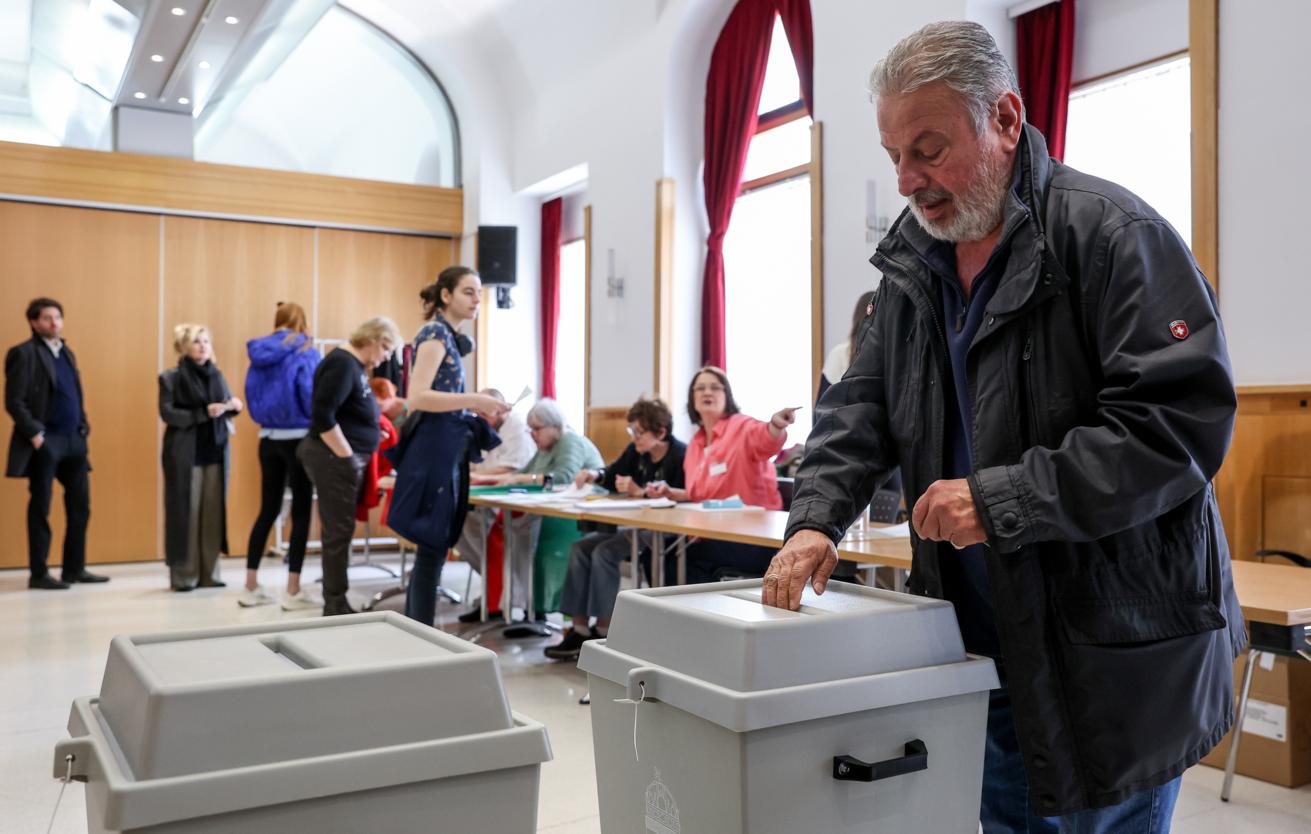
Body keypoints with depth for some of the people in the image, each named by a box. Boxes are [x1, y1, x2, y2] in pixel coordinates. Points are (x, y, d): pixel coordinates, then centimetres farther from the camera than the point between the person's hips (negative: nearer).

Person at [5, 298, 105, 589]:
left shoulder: (66, 352, 16)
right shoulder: (23, 353, -6)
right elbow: (14, 401, -12)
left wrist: (84, 427, 9)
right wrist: (34, 433, -17)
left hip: (73, 441, 7)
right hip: (44, 442, -7)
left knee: (80, 506, 9)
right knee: (40, 508, 1)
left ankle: (75, 568, 19)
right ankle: (38, 574, 9)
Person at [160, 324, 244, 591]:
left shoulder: (217, 375, 12)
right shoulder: (171, 378, -3)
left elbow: (228, 406, 12)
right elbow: (167, 413, -12)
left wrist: (235, 406, -12)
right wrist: (204, 413, -22)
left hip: (216, 452, 5)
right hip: (185, 454, -5)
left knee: (213, 513, 6)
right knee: (186, 513, -2)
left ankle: (209, 573, 13)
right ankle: (183, 575, 6)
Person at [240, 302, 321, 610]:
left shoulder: (260, 354, 8)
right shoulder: (305, 353, -9)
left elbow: (254, 399, 10)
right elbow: (312, 399, -13)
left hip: (268, 439, 6)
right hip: (298, 438, -6)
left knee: (268, 510, 12)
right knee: (302, 512, 1)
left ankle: (251, 587, 15)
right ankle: (293, 591, 0)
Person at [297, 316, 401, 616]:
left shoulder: (354, 365, 14)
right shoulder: (343, 364, -16)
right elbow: (322, 416, -24)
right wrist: (347, 458, -20)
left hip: (342, 459, 10)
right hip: (335, 460, -10)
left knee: (339, 531, 13)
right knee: (339, 532, -5)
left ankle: (335, 604, 20)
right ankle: (336, 607, 3)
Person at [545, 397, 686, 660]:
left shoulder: (681, 456, -18)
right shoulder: (636, 451, 6)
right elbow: (612, 475, 21)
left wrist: (640, 492, -26)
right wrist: (595, 475, -1)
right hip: (637, 524, 9)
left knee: (605, 552, -23)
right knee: (582, 547, -6)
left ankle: (603, 631, -11)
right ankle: (580, 628, -8)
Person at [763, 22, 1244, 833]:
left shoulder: (1108, 232, -15)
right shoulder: (913, 262, 6)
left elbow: (1185, 417, -22)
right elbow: (861, 406, 8)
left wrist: (1001, 499, -25)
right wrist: (816, 519, -9)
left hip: (1115, 649, -6)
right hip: (985, 641, 6)